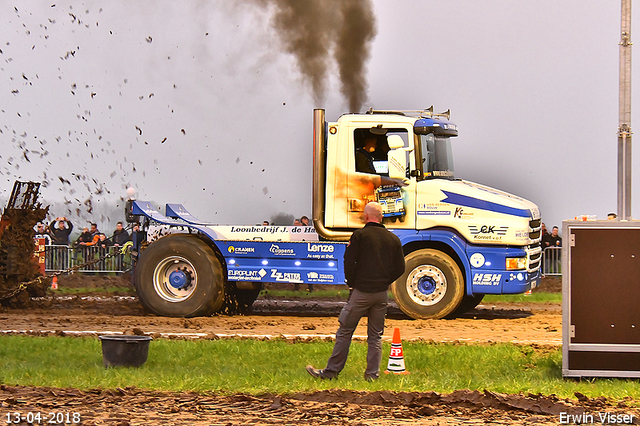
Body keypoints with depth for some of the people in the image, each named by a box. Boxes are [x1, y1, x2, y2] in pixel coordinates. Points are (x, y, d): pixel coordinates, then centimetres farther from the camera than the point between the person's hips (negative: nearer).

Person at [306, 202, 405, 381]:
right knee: (375, 335, 11)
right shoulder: (393, 239, 7)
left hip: (361, 292, -4)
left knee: (345, 332, 2)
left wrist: (352, 284, 4)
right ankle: (373, 373, 8)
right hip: (382, 293, 4)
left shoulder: (360, 235, -6)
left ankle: (331, 371, 4)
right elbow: (399, 269, 9)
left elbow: (349, 262, -9)